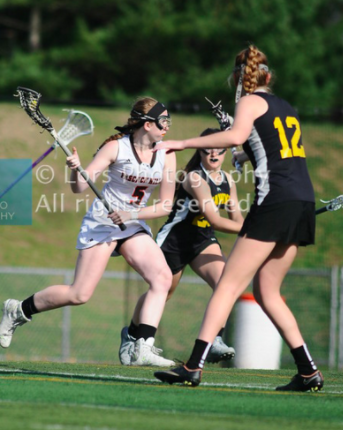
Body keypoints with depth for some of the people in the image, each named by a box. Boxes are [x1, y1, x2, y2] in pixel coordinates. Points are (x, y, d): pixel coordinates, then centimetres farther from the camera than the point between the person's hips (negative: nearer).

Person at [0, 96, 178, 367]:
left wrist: (131, 214, -15)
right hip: (102, 222, -5)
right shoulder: (116, 147, -14)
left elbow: (166, 206, -2)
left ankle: (144, 349, -22)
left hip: (134, 226, 5)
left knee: (162, 277, -19)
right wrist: (75, 169, -34)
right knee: (79, 295, -9)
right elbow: (80, 187, -13)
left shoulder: (166, 154, -4)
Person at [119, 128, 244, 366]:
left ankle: (215, 341, -21)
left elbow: (236, 218, 2)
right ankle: (131, 335, 38)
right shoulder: (195, 178, -25)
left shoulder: (227, 180, 0)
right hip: (175, 240, -6)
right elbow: (214, 220, -32)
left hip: (203, 241, 6)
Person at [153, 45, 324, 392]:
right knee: (266, 291, 14)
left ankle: (194, 367, -15)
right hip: (304, 201, 7)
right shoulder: (286, 108, 22)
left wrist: (182, 143, -16)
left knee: (229, 285, -8)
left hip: (276, 201, -7)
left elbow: (236, 136, -19)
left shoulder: (251, 101, 1)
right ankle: (308, 372, 9)